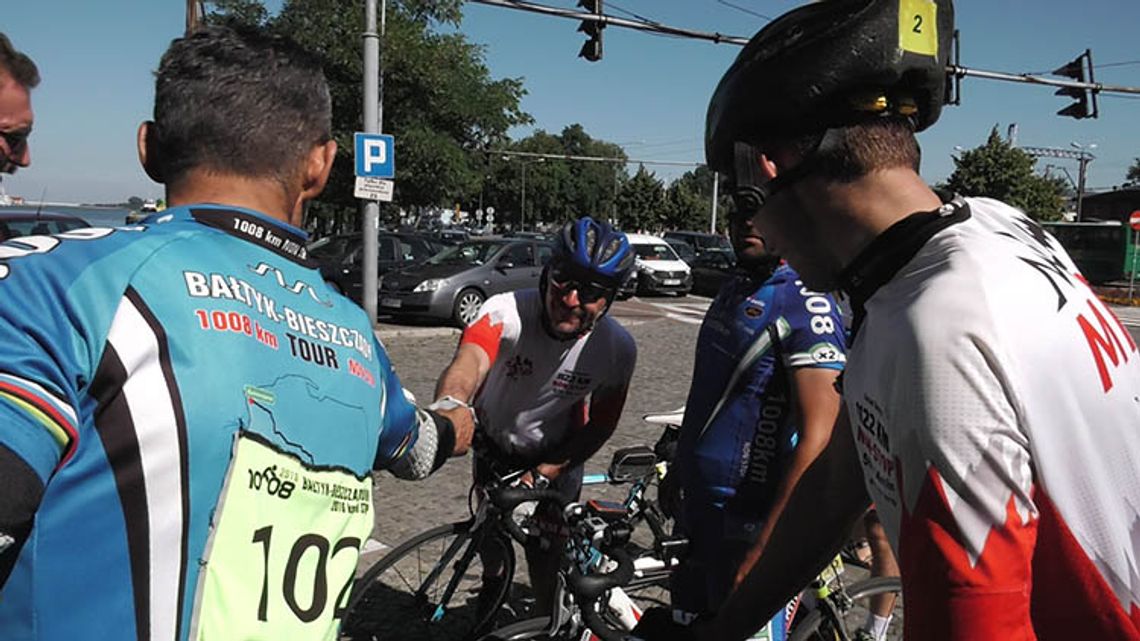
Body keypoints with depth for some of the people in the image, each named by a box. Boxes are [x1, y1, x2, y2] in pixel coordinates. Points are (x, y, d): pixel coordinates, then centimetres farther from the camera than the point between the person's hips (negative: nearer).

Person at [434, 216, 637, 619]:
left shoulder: (617, 349, -25)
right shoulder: (505, 313, -33)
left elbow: (600, 426, -12)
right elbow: (468, 363, -53)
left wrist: (544, 474, -21)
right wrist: (448, 409, -75)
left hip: (555, 457, 0)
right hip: (494, 446, 0)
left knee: (549, 567, -2)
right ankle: (492, 584, 47)